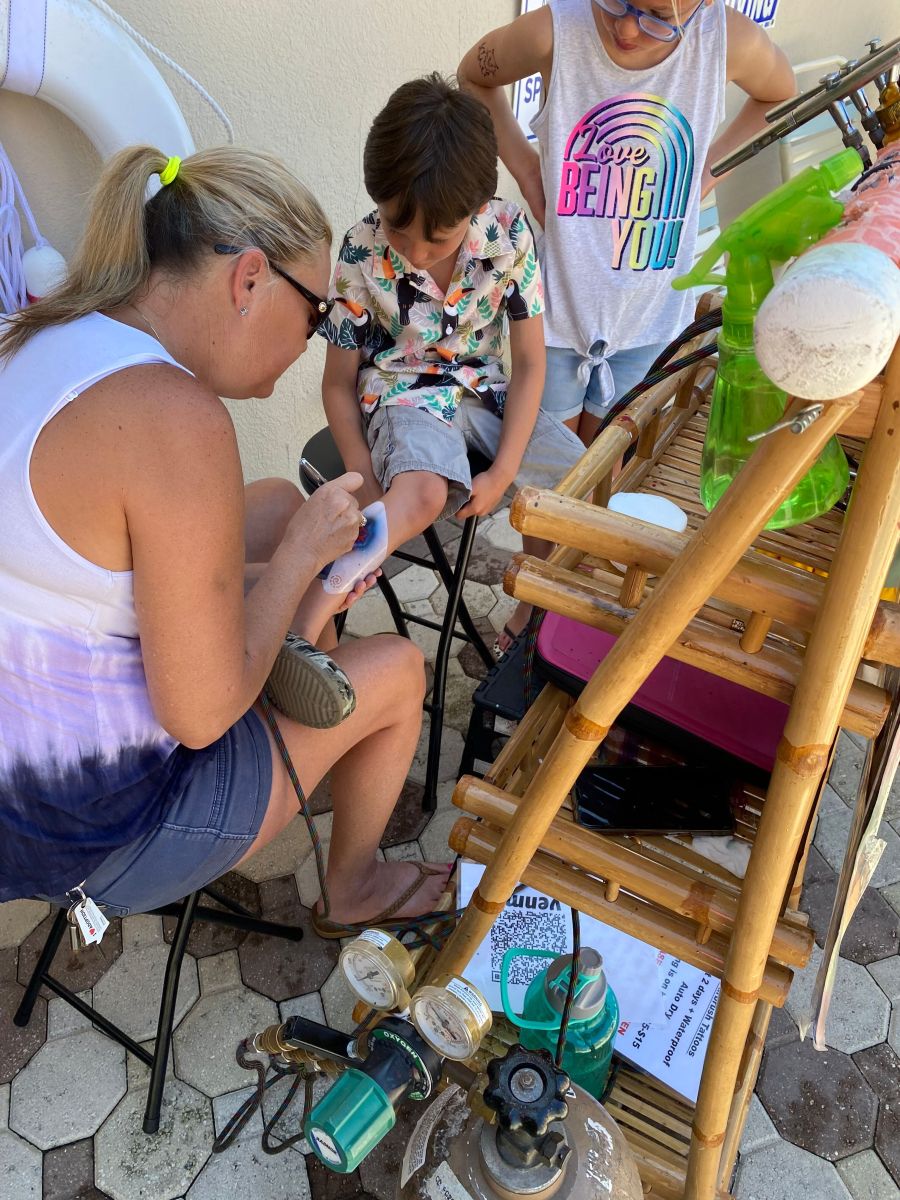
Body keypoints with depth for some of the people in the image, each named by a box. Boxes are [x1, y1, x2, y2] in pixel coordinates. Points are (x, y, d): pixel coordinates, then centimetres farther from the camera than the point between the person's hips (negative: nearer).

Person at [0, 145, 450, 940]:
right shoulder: (174, 419, -30)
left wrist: (297, 598, 5)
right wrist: (302, 554, -11)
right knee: (399, 670, 11)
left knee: (282, 502, 15)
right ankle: (352, 893, 37)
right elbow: (201, 713, -24)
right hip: (97, 840, -8)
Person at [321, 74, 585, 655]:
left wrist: (503, 472, -15)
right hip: (402, 396, -3)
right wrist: (369, 487, -19)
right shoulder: (363, 254, -16)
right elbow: (339, 383, -7)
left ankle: (531, 610, 12)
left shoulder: (509, 231, -12)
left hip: (483, 389, 4)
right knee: (424, 492, -38)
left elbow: (530, 362, -7)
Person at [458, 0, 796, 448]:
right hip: (559, 299, -1)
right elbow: (473, 77, 2)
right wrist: (522, 163, -9)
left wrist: (712, 165, -3)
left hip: (651, 307, 2)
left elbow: (779, 95, 9)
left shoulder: (731, 40, -15)